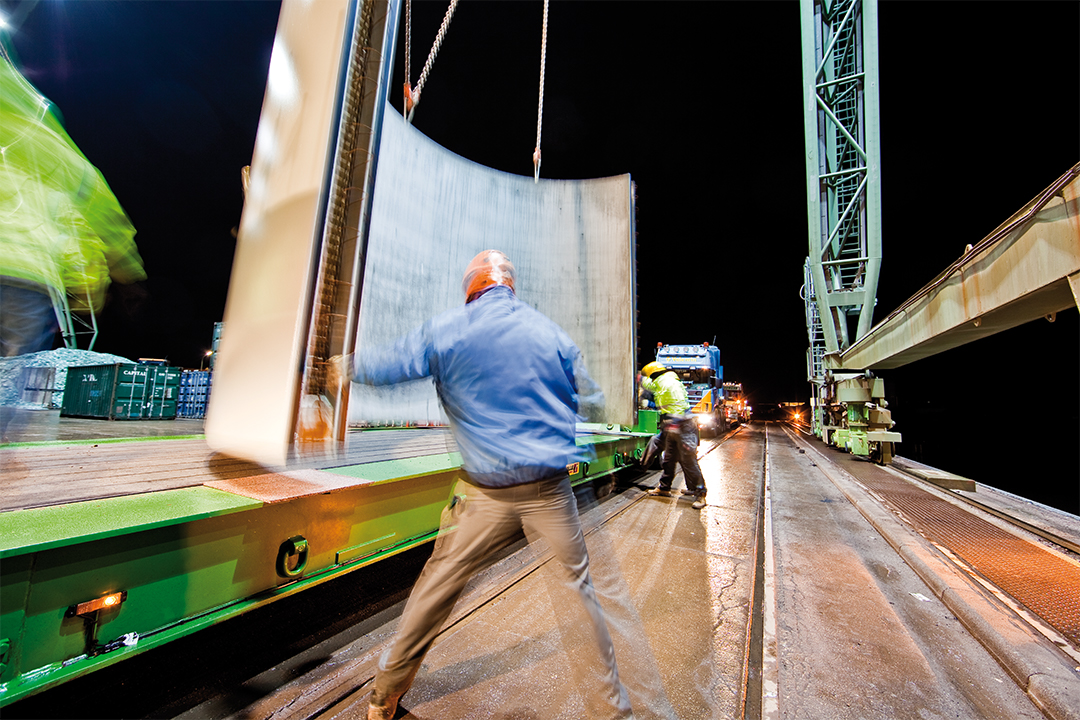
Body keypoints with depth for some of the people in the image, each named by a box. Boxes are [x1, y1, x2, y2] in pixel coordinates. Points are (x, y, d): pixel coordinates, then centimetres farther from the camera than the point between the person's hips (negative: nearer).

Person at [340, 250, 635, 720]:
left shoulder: (445, 330, -2)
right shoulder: (552, 333, 3)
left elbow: (384, 367, 6)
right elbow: (592, 406, 7)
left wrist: (348, 365, 27)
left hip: (486, 495, -1)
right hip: (550, 491, 2)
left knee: (435, 588, 18)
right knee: (579, 585, 17)